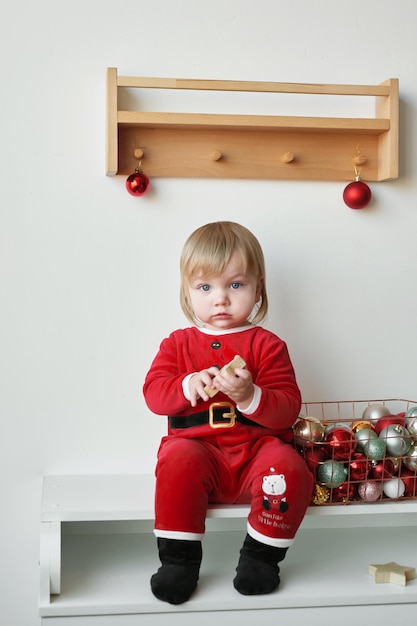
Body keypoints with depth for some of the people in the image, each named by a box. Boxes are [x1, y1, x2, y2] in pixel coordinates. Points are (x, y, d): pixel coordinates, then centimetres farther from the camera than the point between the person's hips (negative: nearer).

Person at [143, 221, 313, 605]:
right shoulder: (179, 344, 11)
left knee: (289, 467, -29)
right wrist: (189, 386, -20)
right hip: (199, 447, 1)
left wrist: (250, 396, -24)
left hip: (258, 449, 0)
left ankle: (261, 554, -7)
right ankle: (179, 557, -15)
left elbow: (288, 408, -4)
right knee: (177, 458, -31)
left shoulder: (266, 345, 5)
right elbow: (153, 393, 0)